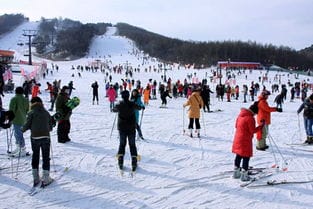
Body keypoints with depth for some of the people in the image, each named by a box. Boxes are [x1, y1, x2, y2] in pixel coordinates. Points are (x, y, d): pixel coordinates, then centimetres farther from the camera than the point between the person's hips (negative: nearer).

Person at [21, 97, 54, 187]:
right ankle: (45, 179, 7)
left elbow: (27, 125, -5)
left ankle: (36, 178, 16)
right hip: (46, 137, 1)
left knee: (35, 157, 13)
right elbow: (50, 127, 10)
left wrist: (22, 129, 16)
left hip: (35, 137, -1)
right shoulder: (46, 113, 8)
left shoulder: (31, 113, -1)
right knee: (46, 157, 7)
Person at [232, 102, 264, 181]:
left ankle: (236, 173, 28)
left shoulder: (240, 115, 7)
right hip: (245, 141, -8)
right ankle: (244, 175, 5)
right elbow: (253, 130, -16)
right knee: (246, 157, 1)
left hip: (237, 139, 8)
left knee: (238, 156, 18)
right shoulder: (250, 118, -19)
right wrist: (260, 127, -7)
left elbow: (236, 125, 15)